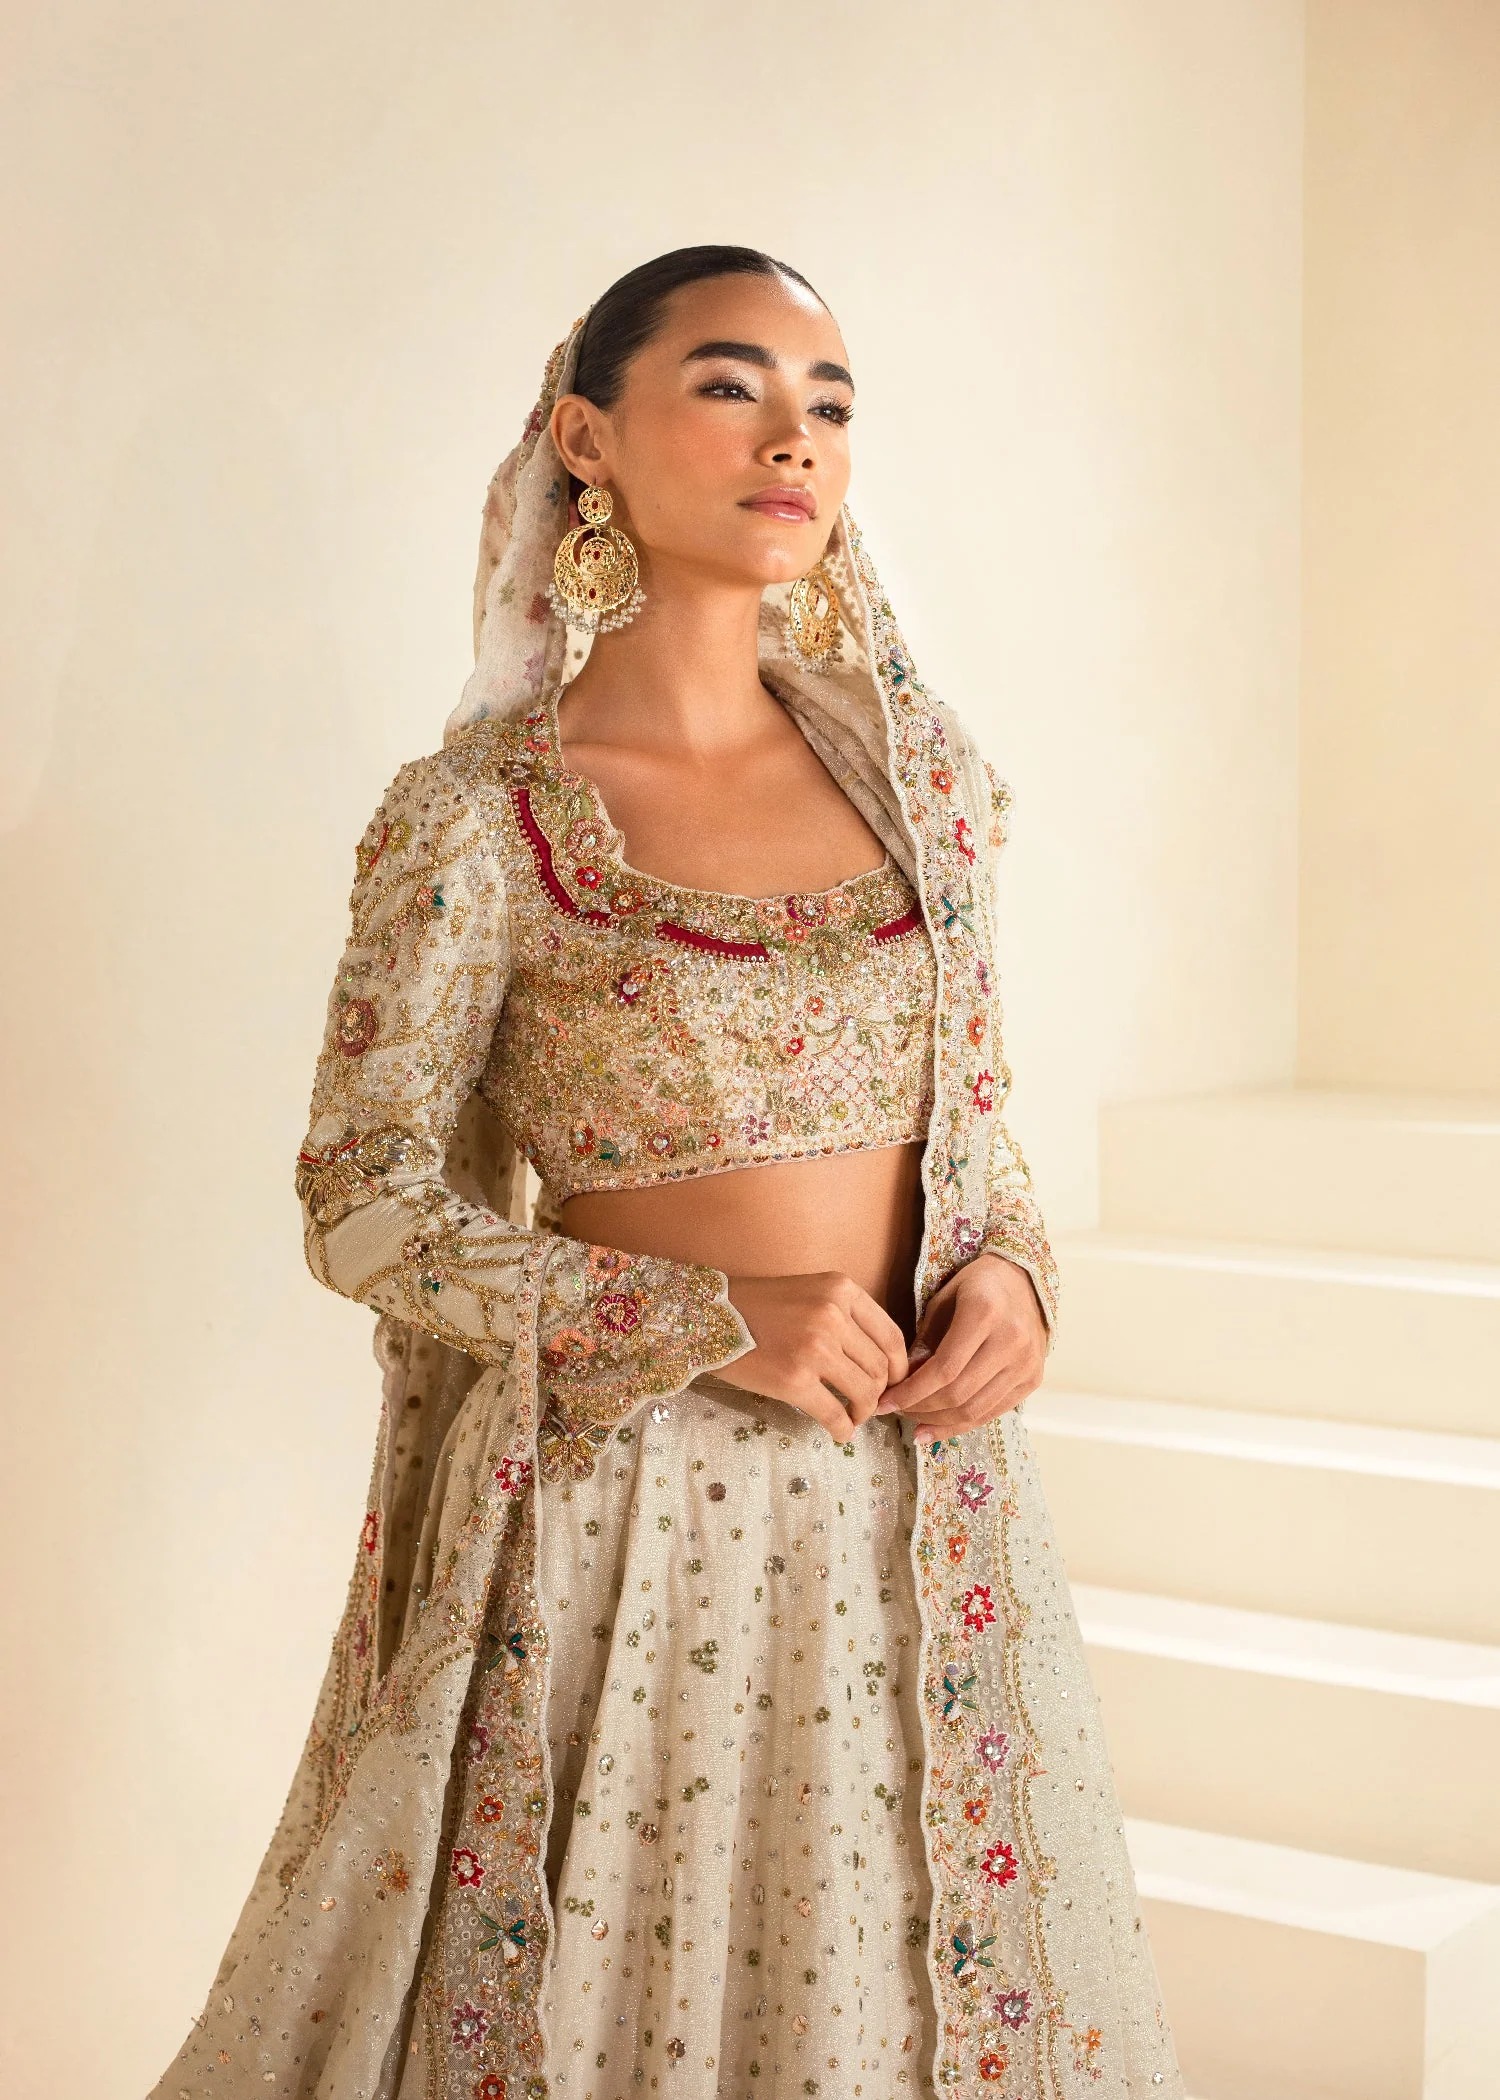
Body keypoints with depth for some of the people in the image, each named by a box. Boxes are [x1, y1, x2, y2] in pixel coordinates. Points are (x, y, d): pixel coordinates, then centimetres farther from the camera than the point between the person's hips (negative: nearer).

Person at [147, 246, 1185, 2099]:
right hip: (617, 1511, -4)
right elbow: (365, 1211, -8)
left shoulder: (915, 766, 4)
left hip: (920, 1506, 4)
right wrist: (715, 1323, -17)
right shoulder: (477, 817, -10)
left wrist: (1006, 1268, -6)